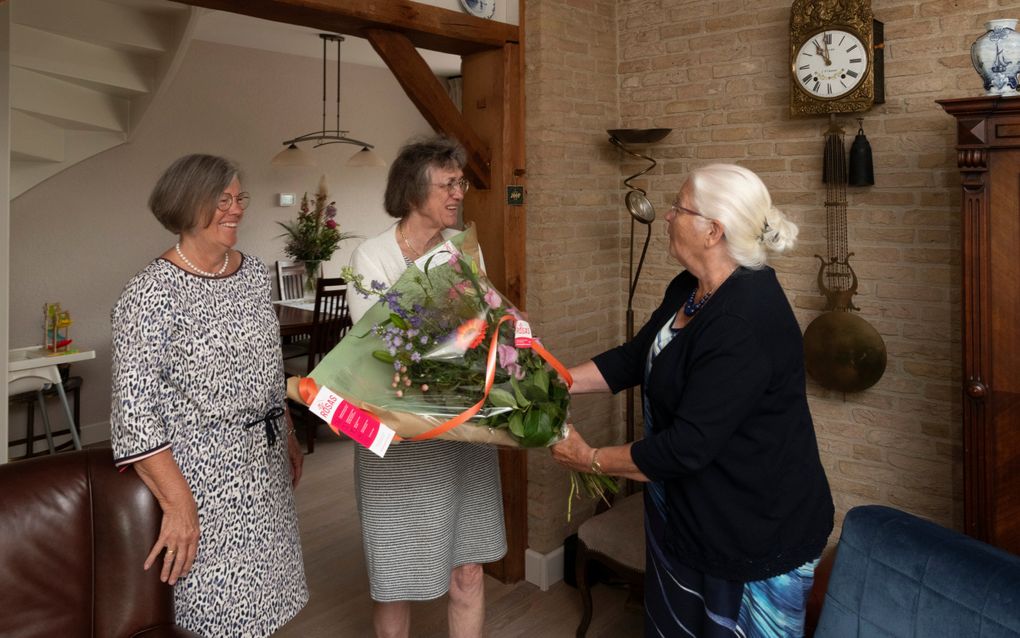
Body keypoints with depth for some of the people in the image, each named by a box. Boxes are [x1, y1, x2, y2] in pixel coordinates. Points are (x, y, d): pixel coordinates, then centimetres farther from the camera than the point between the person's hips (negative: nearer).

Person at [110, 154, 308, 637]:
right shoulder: (151, 294, -17)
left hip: (265, 466, 6)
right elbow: (135, 412, -19)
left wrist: (289, 437, 17)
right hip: (205, 477, -6)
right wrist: (178, 503, -20)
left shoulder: (254, 273, 5)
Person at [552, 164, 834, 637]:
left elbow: (689, 445, -29)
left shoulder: (746, 323, -31)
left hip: (757, 536, -9)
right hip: (690, 513, 9)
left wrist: (592, 459, -17)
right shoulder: (688, 291, 1)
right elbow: (635, 357, 9)